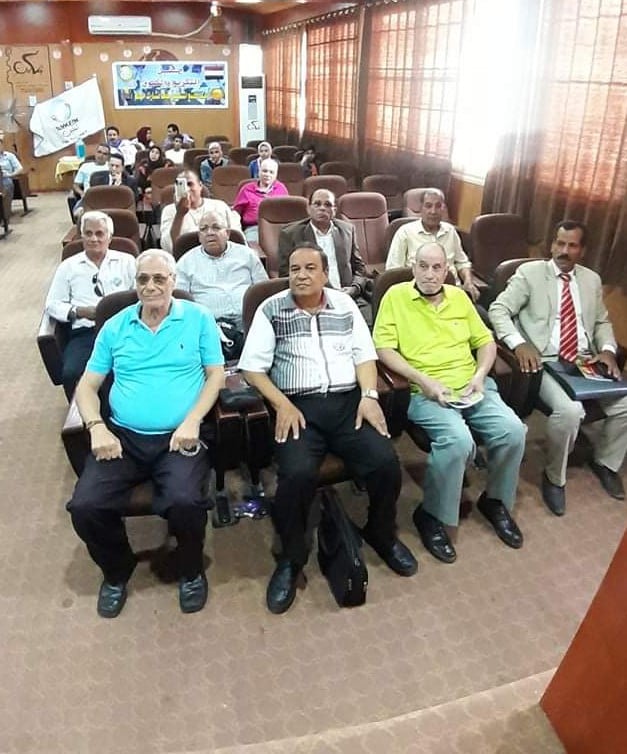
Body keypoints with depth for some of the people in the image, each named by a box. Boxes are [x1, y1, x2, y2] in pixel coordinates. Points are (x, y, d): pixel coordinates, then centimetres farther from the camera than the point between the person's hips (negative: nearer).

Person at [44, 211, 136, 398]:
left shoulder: (127, 261, 16)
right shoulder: (68, 266, 18)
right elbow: (52, 304, 14)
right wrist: (79, 311, -3)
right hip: (84, 332, 1)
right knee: (71, 374, -28)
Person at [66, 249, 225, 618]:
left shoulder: (199, 319, 5)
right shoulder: (115, 327, 11)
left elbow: (216, 375, 2)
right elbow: (87, 385, 12)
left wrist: (192, 421, -13)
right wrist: (97, 427, -7)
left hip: (179, 437, -2)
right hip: (123, 436, 3)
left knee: (184, 503, -29)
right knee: (85, 507, -18)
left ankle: (191, 571, 6)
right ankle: (118, 571, 16)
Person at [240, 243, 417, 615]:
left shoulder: (344, 304, 14)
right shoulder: (271, 310, 6)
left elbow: (364, 354, 11)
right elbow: (253, 367, 2)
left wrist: (369, 395, -5)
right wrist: (283, 405, -12)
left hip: (348, 400, 3)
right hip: (298, 406, -2)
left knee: (386, 461, -20)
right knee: (298, 473, -30)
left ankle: (383, 534, 13)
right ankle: (291, 558, -3)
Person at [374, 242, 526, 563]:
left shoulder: (459, 297, 15)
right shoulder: (395, 296, 1)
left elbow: (485, 340, 18)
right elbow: (383, 348, -8)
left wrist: (480, 375, -2)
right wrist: (423, 380, -16)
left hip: (471, 387, 5)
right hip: (425, 392, -5)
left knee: (512, 431, -17)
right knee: (457, 440, -31)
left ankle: (495, 500, 11)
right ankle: (432, 514, -6)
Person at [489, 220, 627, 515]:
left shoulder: (592, 279, 16)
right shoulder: (530, 272, 0)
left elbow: (602, 322, 23)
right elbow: (498, 310, -7)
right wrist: (519, 344, -23)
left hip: (587, 361, 6)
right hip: (547, 361, -6)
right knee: (570, 410, -31)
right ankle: (554, 477, -4)